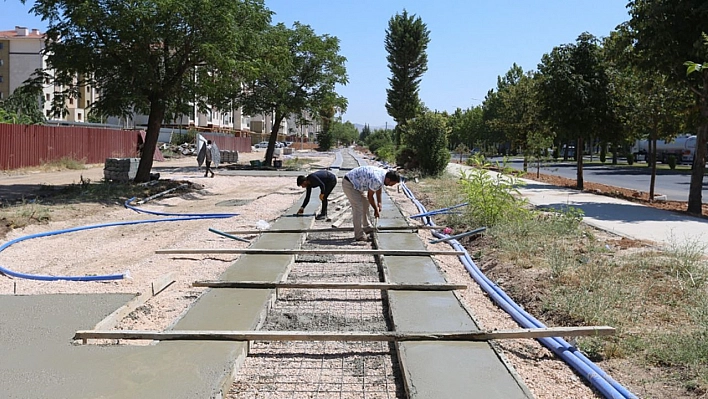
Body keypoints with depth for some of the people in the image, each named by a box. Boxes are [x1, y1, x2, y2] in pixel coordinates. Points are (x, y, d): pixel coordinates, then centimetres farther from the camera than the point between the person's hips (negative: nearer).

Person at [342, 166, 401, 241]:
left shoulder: (384, 173, -4)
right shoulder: (377, 180, -31)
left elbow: (378, 189, 14)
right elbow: (370, 196, -18)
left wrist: (379, 203, 16)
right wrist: (376, 209, -5)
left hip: (356, 183, 11)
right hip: (348, 183, -11)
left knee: (365, 204, 18)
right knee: (358, 207, -13)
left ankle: (367, 227, 32)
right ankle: (359, 235, -6)